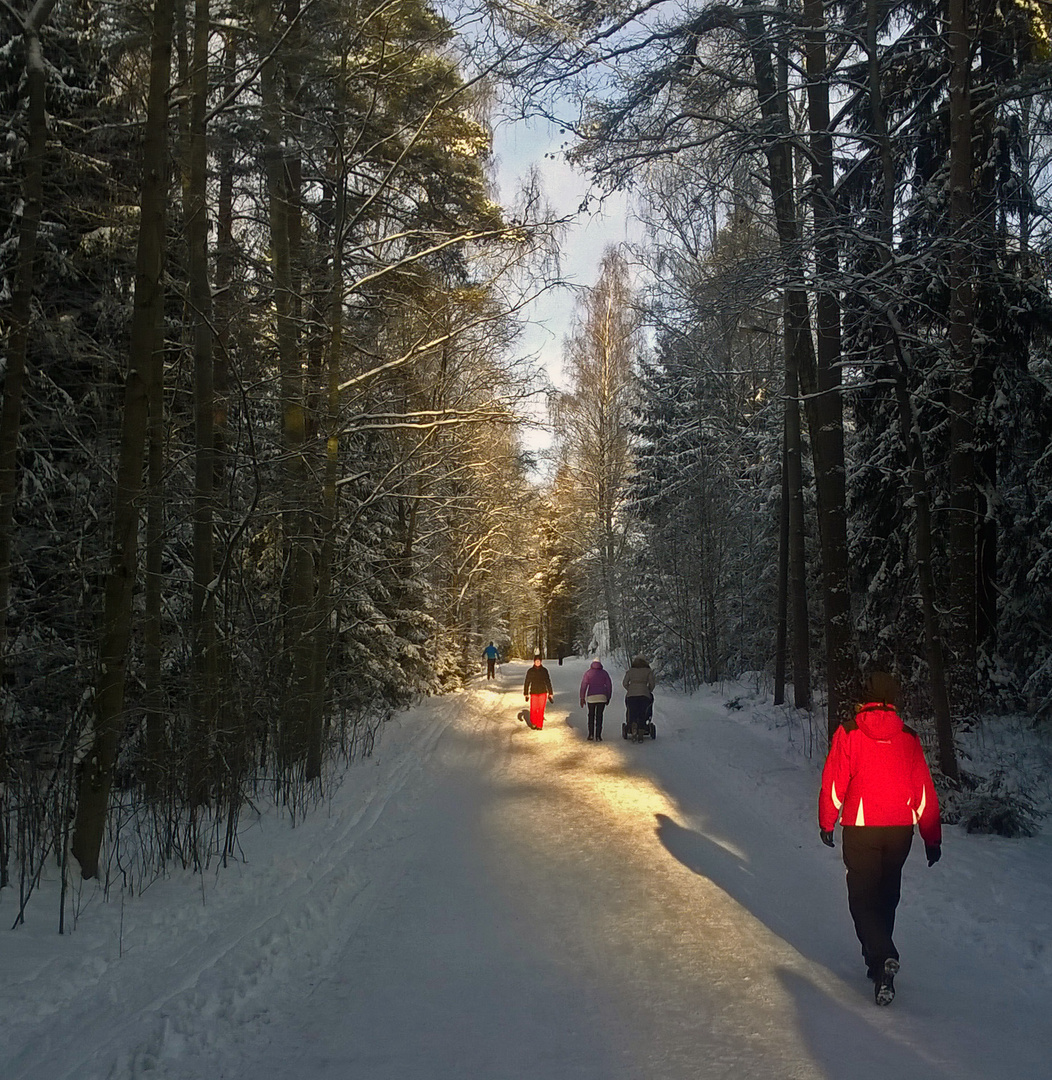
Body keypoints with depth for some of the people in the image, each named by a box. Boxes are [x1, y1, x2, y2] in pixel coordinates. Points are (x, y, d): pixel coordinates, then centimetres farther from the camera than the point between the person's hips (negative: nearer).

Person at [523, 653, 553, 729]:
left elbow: (548, 682, 8)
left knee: (541, 710, -1)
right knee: (533, 709, -6)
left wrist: (550, 693, 6)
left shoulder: (544, 670, 3)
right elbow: (527, 683, 6)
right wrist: (526, 694, 6)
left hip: (543, 693, 0)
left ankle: (540, 725, 9)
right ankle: (533, 723, 17)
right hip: (533, 693, 0)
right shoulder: (530, 671, 1)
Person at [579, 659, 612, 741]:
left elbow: (583, 685, -5)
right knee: (599, 716, 6)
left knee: (591, 715, 14)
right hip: (602, 697, 1)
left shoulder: (588, 672, 2)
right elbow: (609, 685, 4)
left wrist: (582, 698, -2)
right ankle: (598, 736, 0)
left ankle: (590, 734, 6)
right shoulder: (604, 672, 6)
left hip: (591, 697, -1)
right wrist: (608, 698, 12)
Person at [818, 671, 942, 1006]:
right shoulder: (908, 737, 2)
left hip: (860, 829, -3)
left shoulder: (848, 733, -6)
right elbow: (925, 792, 4)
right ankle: (879, 959, 29)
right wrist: (932, 838, 10)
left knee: (862, 897, 1)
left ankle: (883, 957, -20)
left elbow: (834, 784, -6)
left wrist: (826, 823, 7)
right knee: (886, 896, 18)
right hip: (901, 829, 3)